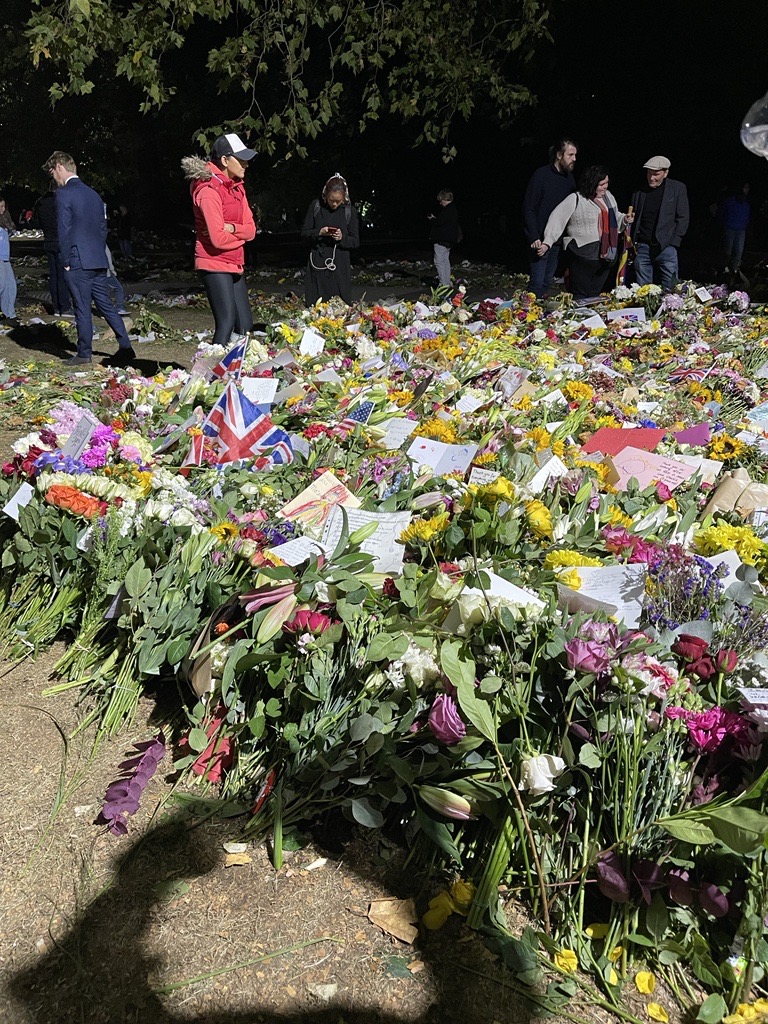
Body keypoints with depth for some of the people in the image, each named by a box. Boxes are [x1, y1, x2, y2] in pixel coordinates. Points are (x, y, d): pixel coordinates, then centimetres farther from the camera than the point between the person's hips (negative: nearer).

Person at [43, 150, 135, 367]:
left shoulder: (63, 194, -9)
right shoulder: (93, 194, 14)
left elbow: (64, 231, -12)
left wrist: (66, 262, -6)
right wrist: (99, 255, 17)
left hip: (78, 262, -7)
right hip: (99, 262, 7)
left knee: (82, 309, -1)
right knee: (106, 305, 10)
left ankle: (84, 355, 6)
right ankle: (126, 348, 6)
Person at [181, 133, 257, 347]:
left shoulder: (236, 186, 12)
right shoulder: (209, 190, -15)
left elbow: (250, 229, 6)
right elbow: (218, 239, -22)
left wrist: (231, 228, -14)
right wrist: (240, 236, -3)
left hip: (234, 265, 9)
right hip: (215, 265, -9)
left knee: (245, 325, 8)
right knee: (226, 323, -15)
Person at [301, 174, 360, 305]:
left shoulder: (350, 211, 1)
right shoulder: (316, 206, 2)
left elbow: (356, 242, 3)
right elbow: (304, 232, 6)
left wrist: (342, 237, -17)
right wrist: (319, 232, -13)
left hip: (340, 265, 0)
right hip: (317, 262, 1)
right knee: (314, 304, 0)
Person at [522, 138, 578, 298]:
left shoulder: (569, 177, 10)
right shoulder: (541, 175, -9)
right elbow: (528, 208, -11)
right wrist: (534, 237, -18)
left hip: (559, 240, 6)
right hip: (541, 239, -6)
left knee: (548, 281, 12)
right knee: (538, 283, -7)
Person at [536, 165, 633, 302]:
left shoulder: (608, 196, 13)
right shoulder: (575, 199, -9)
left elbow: (614, 217, 27)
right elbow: (557, 219, -14)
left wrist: (624, 219, 6)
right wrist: (547, 243, -24)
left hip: (604, 255, 7)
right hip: (582, 256, -6)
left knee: (595, 295, 12)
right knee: (581, 296, -4)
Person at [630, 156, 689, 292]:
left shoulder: (678, 188, 2)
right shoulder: (639, 190, 8)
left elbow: (683, 218, 1)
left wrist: (673, 243, -6)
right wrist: (633, 242, 2)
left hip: (666, 246, -2)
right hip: (642, 247, 2)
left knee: (669, 289, -3)